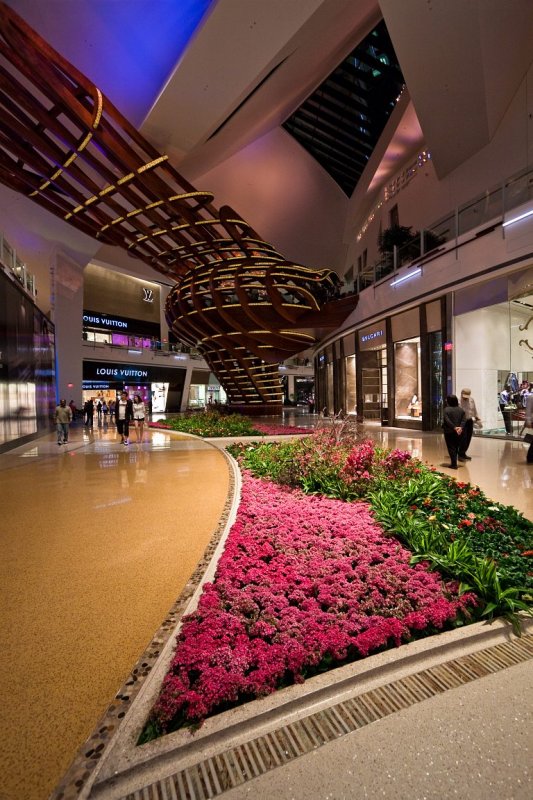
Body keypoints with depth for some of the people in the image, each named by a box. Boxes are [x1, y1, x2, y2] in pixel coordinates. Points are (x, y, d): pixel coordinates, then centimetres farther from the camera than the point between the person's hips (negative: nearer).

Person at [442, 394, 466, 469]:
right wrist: (461, 427, -13)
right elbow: (463, 420, -4)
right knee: (456, 447, 16)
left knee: (451, 448, 1)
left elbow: (447, 421, -19)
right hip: (459, 432, 5)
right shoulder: (461, 409, 5)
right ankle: (454, 463, 22)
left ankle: (454, 464, -2)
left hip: (449, 432, -5)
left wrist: (454, 427, -17)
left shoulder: (446, 409, -11)